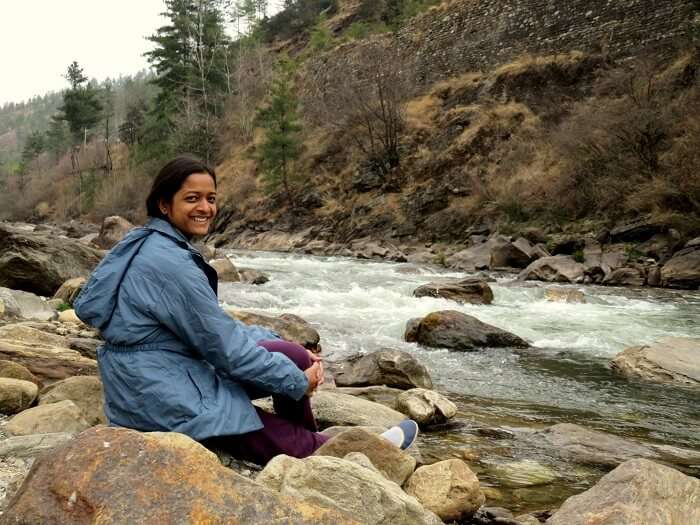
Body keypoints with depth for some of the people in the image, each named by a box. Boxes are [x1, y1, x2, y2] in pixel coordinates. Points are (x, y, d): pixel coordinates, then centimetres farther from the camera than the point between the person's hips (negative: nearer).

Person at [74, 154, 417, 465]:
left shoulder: (146, 245, 8)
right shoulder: (170, 263, -21)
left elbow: (217, 325, 13)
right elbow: (225, 346, -17)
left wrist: (279, 343, 6)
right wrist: (299, 382, -5)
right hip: (167, 402, -9)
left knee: (291, 356, 7)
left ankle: (304, 442, 22)